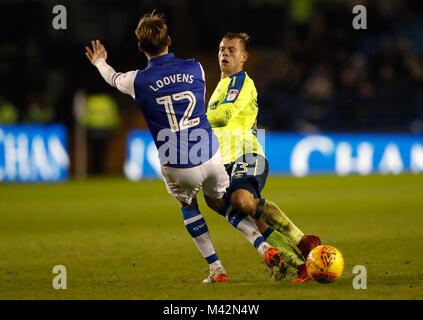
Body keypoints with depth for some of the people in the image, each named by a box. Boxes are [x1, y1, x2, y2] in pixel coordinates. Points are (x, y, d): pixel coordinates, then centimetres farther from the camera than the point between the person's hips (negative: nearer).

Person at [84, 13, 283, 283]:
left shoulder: (138, 81, -8)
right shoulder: (195, 68, -1)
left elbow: (113, 78, 18)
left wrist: (100, 62, 41)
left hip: (177, 168, -2)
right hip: (211, 156, 2)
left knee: (187, 205, 27)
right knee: (219, 202, 27)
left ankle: (216, 268, 19)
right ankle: (264, 246, 10)